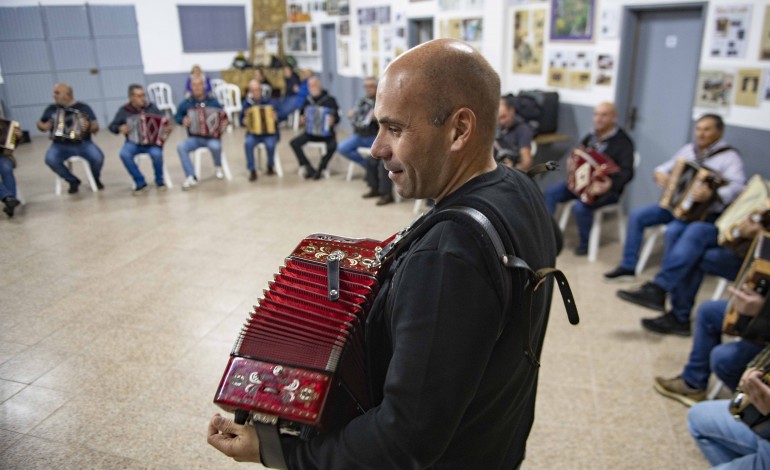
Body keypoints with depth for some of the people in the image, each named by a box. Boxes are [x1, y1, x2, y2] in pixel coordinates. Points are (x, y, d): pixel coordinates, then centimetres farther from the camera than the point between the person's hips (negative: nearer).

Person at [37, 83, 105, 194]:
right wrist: (43, 126, 1)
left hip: (83, 143, -2)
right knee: (50, 159, -29)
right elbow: (40, 123, 24)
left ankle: (96, 178, 5)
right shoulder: (52, 108, 11)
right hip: (61, 145, 2)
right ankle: (72, 181, -4)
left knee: (98, 157, -30)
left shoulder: (83, 107, 4)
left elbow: (96, 128, -1)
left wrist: (88, 126, -24)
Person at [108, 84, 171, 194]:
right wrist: (120, 128, -13)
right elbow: (112, 126, 10)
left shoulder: (151, 107, 4)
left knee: (156, 153, -34)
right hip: (133, 142, 1)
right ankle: (140, 183, -15)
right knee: (124, 154, -31)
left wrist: (167, 128, -12)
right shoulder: (123, 111, 2)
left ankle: (159, 181, -6)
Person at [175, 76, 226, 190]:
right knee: (181, 147, -27)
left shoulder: (213, 102, 4)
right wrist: (183, 120, -8)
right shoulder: (186, 103, 5)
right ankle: (191, 178, -23)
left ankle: (219, 168, -1)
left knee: (215, 146, -36)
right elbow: (177, 116, 15)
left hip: (211, 136, -2)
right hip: (194, 138, 2)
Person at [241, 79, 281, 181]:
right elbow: (242, 119, 13)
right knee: (248, 143, -30)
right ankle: (252, 170, -15)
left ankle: (270, 166, -3)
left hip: (270, 132, -2)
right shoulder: (247, 103, 6)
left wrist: (275, 118, -23)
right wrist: (244, 122, -10)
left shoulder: (271, 101, -1)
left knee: (270, 144, -33)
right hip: (253, 133, 2)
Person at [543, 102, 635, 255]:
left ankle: (586, 244, -6)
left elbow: (627, 172, -27)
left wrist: (610, 184, -45)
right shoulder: (592, 136, 8)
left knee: (580, 207, -32)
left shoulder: (622, 141, -16)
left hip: (607, 189, -8)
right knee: (550, 192, -6)